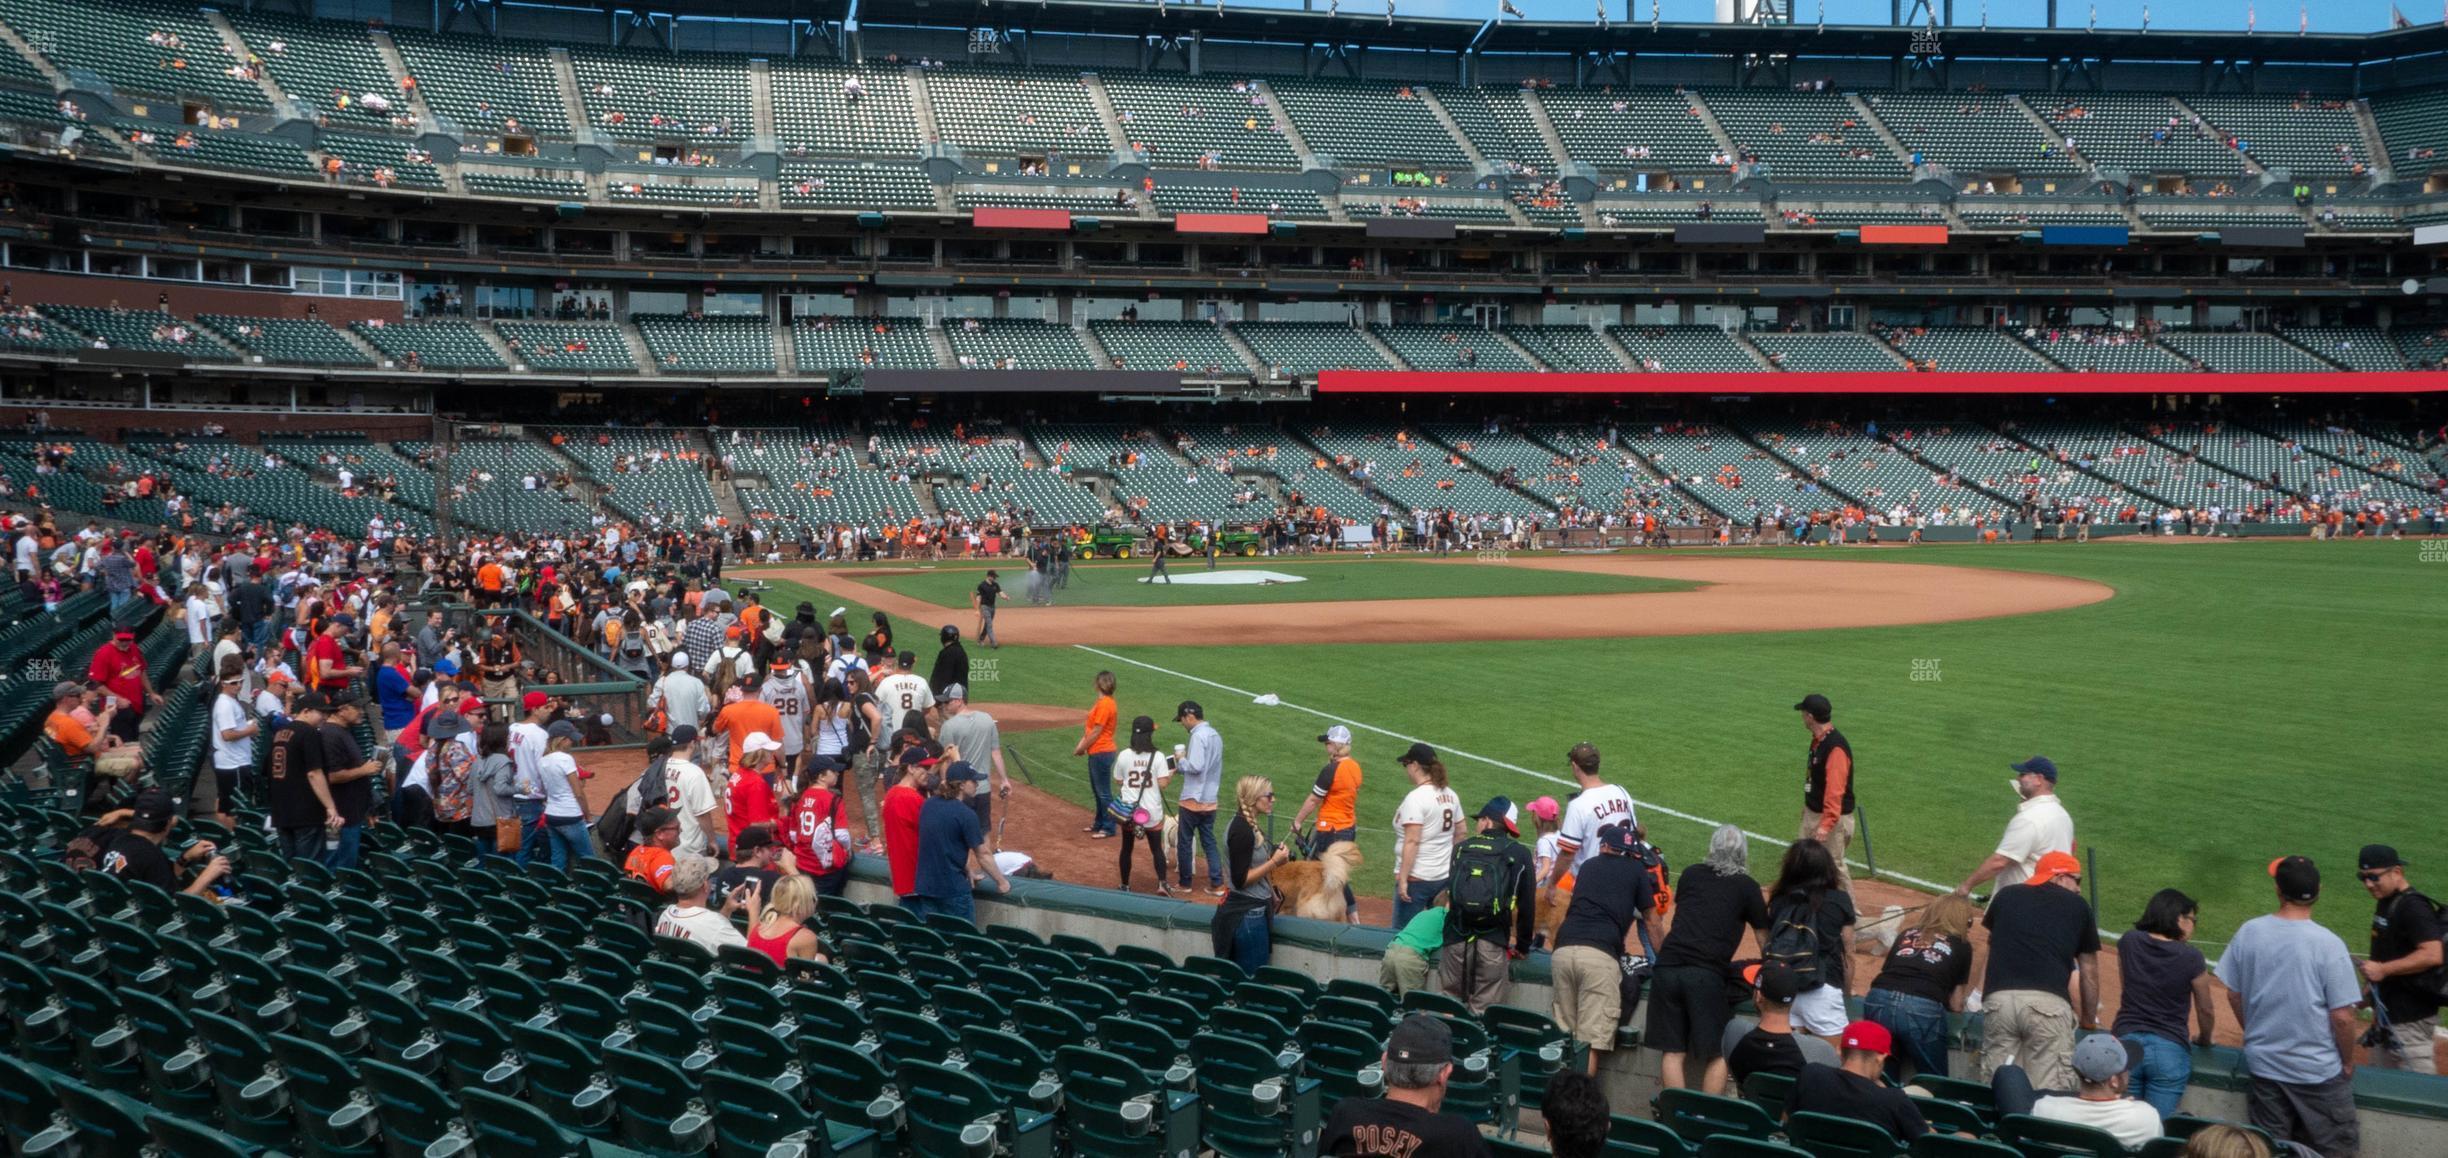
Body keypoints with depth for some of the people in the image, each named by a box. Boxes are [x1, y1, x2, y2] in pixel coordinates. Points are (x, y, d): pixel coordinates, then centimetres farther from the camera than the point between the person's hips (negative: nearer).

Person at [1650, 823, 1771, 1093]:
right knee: (1717, 1053, 6)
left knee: (1673, 1051, 6)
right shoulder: (1747, 887, 7)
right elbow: (1764, 938, 12)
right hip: (1708, 975, -3)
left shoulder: (1690, 874, 18)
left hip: (1667, 967, 3)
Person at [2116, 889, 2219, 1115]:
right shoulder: (2191, 958, -6)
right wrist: (2204, 1039, 26)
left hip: (2125, 1042, 2)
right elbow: (2205, 1010, 6)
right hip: (2170, 1051, -2)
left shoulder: (2128, 943, 3)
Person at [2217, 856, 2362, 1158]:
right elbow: (2342, 1017, -15)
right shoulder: (2328, 944, -17)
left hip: (2263, 1064, 4)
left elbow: (2234, 996, 5)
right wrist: (2348, 1062, 2)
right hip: (2319, 1071, -4)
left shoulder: (2249, 932, -5)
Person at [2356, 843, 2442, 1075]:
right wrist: (2372, 994, 21)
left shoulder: (2413, 907, -19)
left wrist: (2383, 969, -27)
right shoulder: (2384, 902, 10)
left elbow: (2432, 955, -30)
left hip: (2410, 1018, -10)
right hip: (2390, 1013, 10)